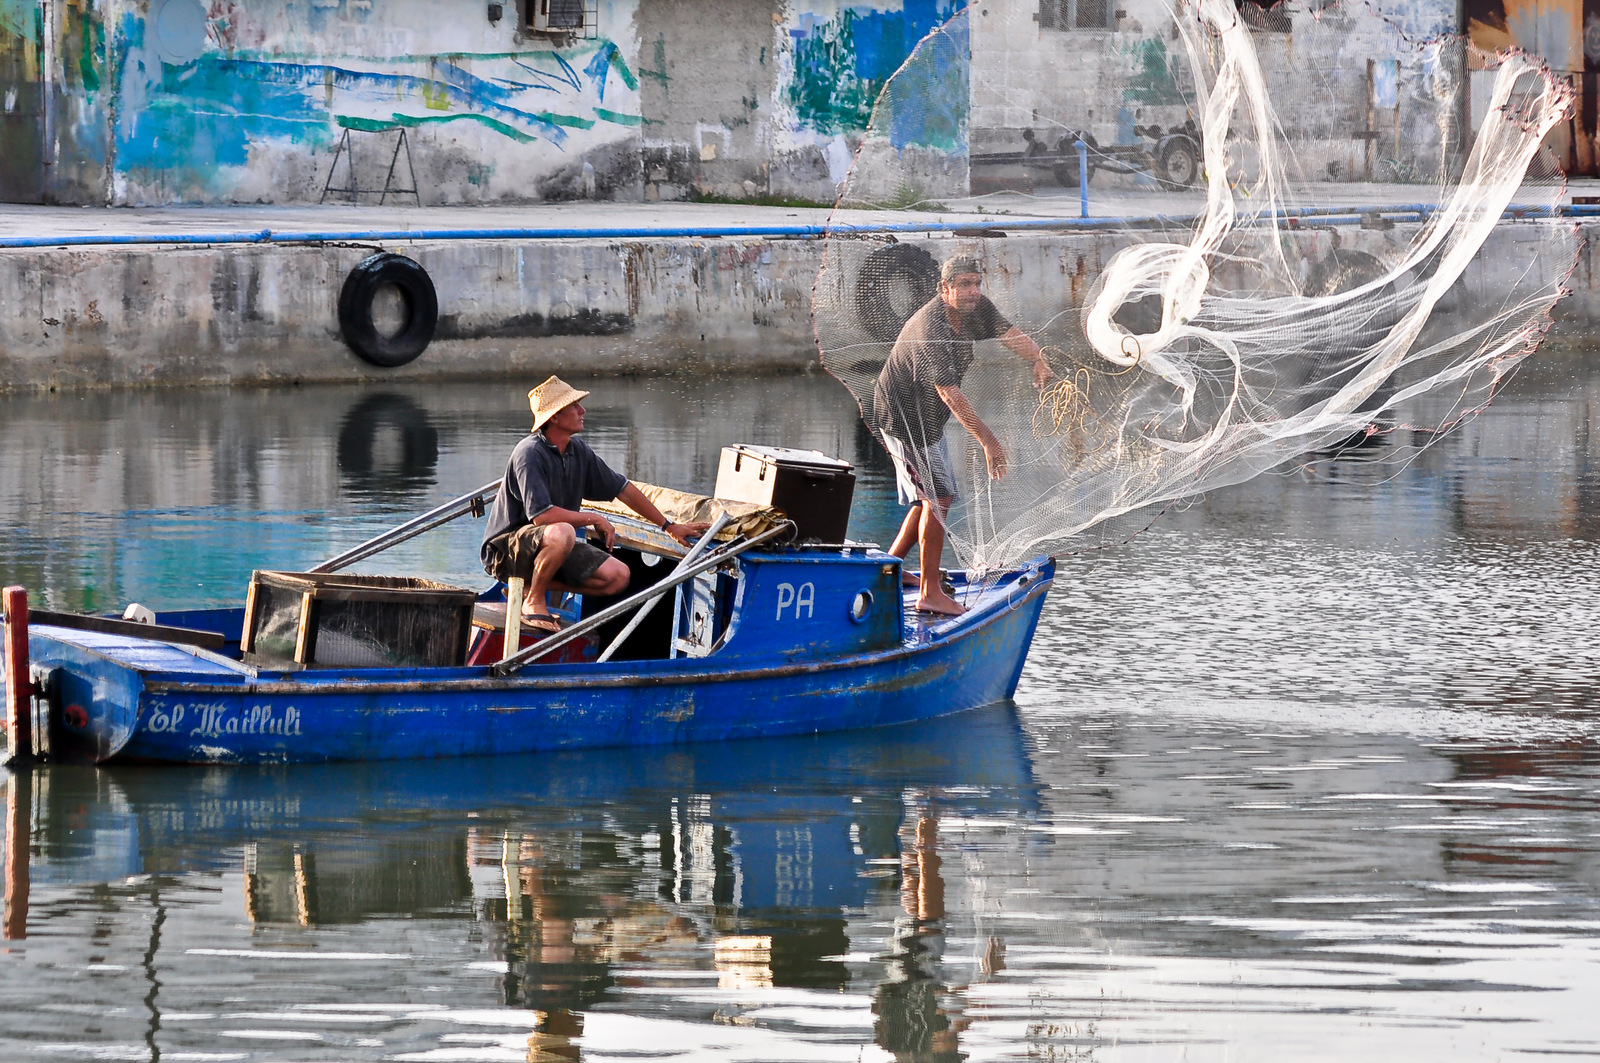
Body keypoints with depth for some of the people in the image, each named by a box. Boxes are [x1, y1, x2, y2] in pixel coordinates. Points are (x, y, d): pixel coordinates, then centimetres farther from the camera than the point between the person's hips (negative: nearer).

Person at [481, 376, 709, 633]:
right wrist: (595, 520, -17)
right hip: (507, 550, -8)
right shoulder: (530, 453, -21)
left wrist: (669, 526, 18)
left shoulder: (578, 451, 5)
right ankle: (533, 600, -16)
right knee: (561, 533, -40)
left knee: (618, 576, -8)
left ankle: (533, 585, 2)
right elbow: (541, 515, -30)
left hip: (553, 547, 8)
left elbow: (623, 489, 15)